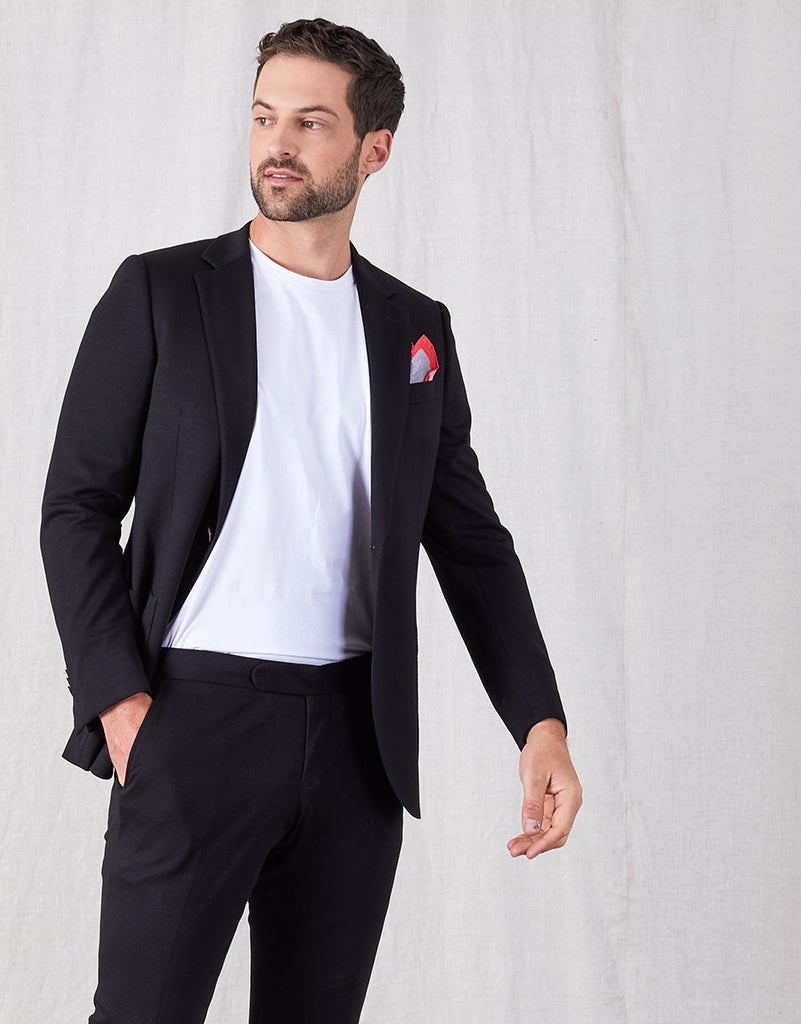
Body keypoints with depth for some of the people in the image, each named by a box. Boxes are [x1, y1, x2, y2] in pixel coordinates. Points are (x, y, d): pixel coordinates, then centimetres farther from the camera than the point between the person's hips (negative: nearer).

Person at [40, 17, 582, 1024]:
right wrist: (120, 702, -10)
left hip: (357, 735, 3)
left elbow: (469, 538, 12)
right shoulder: (159, 294, 2)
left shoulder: (416, 329, 12)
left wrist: (541, 723, 1)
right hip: (195, 715, -3)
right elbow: (77, 507, 0)